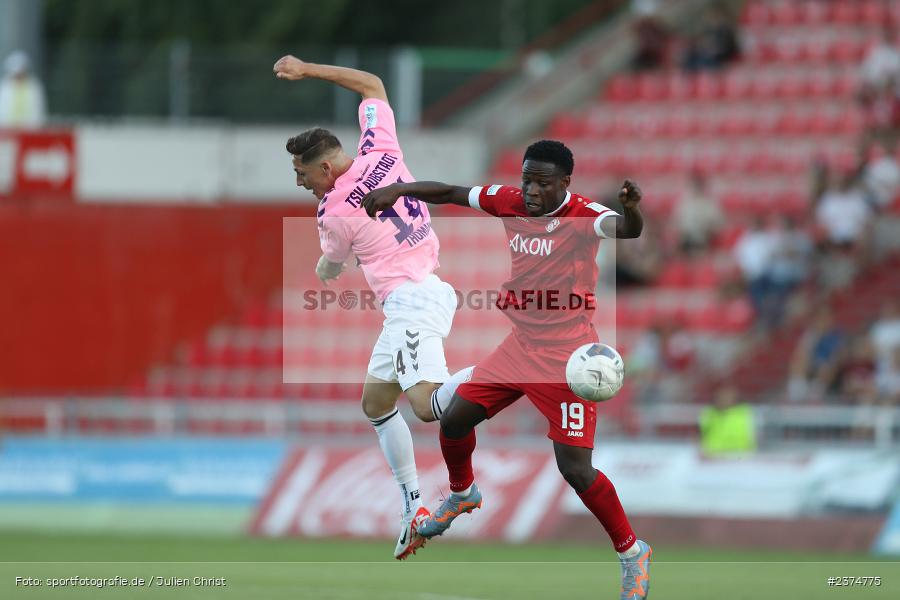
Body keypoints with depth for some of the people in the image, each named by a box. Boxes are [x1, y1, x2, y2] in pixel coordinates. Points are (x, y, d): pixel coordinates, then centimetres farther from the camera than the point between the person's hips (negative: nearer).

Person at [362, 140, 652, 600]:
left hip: (566, 354, -7)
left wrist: (630, 211, -64)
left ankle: (632, 553, 5)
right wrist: (396, 190, -2)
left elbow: (626, 229, -41)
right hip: (520, 343, 7)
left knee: (575, 469, -13)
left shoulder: (583, 217, -21)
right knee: (454, 419, 13)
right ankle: (462, 495, 44)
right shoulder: (510, 202, -2)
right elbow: (452, 194, 9)